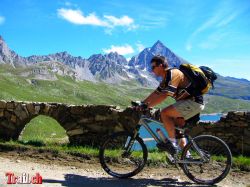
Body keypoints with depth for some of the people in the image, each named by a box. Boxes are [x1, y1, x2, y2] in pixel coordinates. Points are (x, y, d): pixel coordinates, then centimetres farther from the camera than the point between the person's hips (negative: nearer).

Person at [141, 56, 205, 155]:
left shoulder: (173, 73, -16)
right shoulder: (167, 77, 15)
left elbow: (164, 96, -24)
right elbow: (156, 93, 15)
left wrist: (147, 106, -21)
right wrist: (141, 103, 8)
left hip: (193, 102, -11)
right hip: (192, 102, 11)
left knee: (165, 113, -18)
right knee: (176, 124, 17)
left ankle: (172, 143, -12)